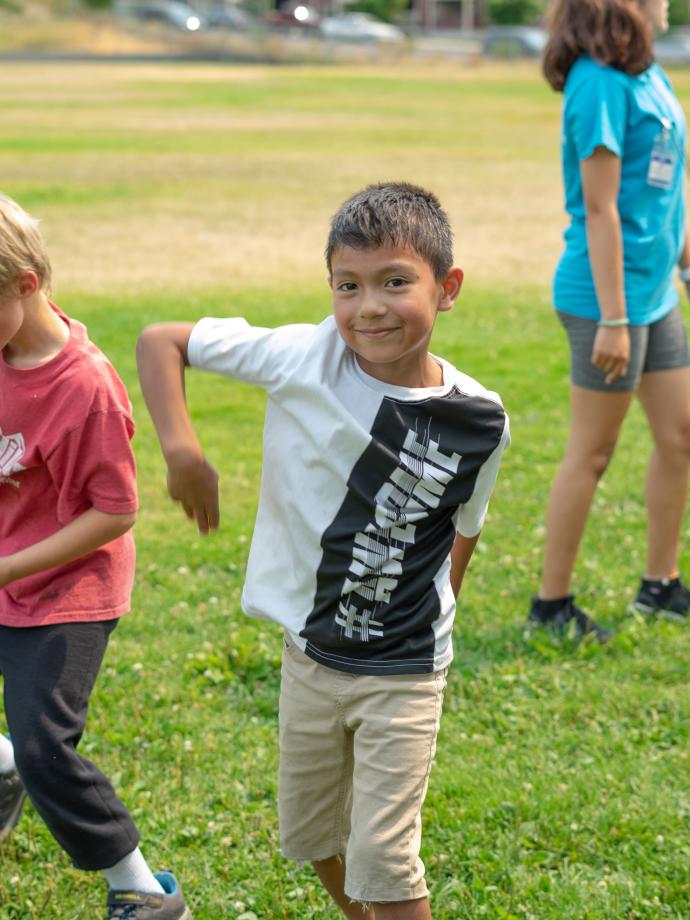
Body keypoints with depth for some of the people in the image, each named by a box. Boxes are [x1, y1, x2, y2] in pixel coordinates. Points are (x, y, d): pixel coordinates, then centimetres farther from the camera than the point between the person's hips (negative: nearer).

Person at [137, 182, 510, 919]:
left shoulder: (479, 421, -14)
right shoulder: (302, 359, -16)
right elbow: (160, 342, -10)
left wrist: (428, 615, 6)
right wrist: (180, 447, -24)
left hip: (403, 672, -2)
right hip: (310, 654, 3)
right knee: (312, 838, 21)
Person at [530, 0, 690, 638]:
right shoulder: (601, 82, -18)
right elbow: (600, 207, -20)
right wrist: (613, 319, -20)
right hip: (609, 294, -9)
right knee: (591, 454, 1)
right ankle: (552, 603, 13)